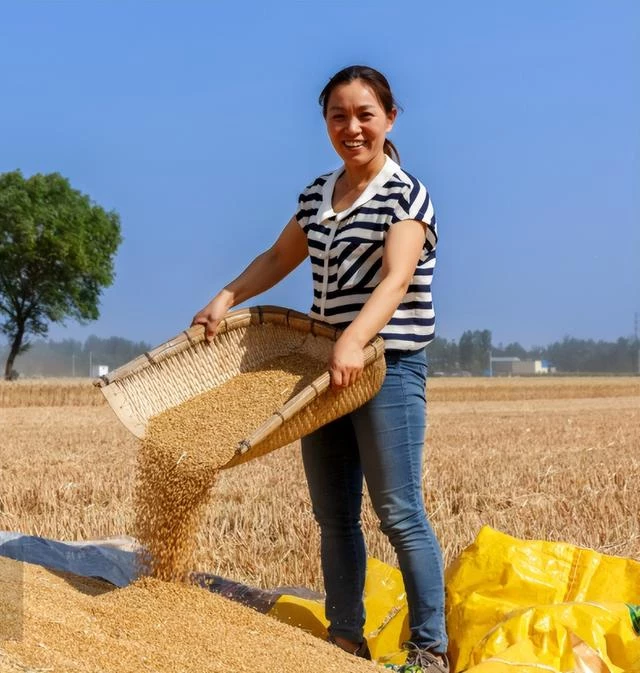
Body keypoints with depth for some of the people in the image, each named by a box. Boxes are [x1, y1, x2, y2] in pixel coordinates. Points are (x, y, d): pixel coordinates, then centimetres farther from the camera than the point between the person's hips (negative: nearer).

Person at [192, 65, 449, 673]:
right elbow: (277, 259, 25)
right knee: (333, 516, 10)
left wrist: (353, 340, -38)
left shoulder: (406, 195, -8)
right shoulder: (317, 195, 13)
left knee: (398, 513, -7)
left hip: (389, 366, -7)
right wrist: (225, 299, 10)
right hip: (326, 369, 7)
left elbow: (396, 280, -22)